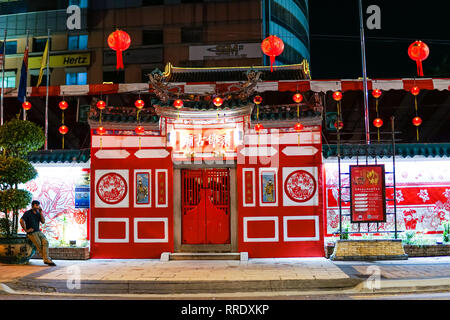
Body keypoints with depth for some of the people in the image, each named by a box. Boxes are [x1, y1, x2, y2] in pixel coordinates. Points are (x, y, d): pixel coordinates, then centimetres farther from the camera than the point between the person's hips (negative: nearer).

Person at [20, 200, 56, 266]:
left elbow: (43, 221, 4)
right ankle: (47, 259, -20)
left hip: (38, 231, 5)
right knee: (39, 244, -23)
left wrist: (41, 212, -1)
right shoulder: (28, 213, -4)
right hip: (31, 233, -5)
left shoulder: (38, 213, 15)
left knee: (45, 242, -20)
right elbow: (21, 221, -18)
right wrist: (26, 230, -16)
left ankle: (46, 259, -27)